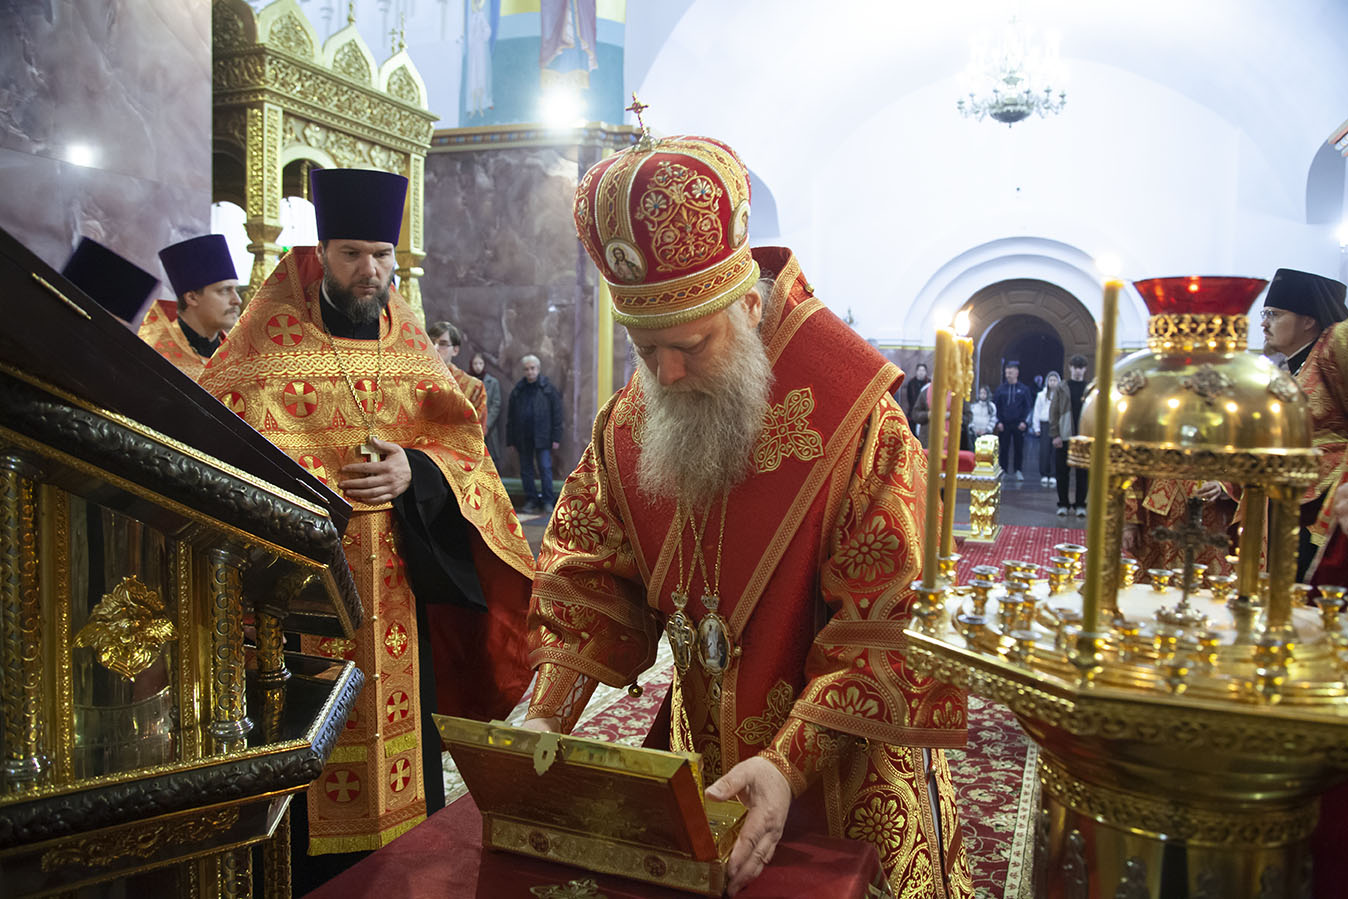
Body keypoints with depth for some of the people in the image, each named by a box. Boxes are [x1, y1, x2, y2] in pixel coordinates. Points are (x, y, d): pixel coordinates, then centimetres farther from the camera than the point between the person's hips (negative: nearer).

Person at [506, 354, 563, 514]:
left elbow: (556, 414, -1)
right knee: (526, 470, 8)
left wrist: (556, 438, -6)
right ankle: (531, 500, 16)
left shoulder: (548, 388, 0)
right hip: (523, 439, 3)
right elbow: (510, 418, 10)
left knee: (545, 468, -6)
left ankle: (548, 501, 2)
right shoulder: (517, 391, 7)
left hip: (542, 437, -3)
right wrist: (511, 440, 6)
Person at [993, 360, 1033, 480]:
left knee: (1019, 448, 5)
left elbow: (1029, 407, 3)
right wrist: (998, 422, -4)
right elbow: (995, 407, 5)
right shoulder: (1001, 389, 6)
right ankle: (1003, 471, 8)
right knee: (1003, 449, 1)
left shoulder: (1024, 389, 4)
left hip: (1019, 425, 0)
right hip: (1004, 425, 1)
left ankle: (1018, 471, 15)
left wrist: (1024, 422, -7)